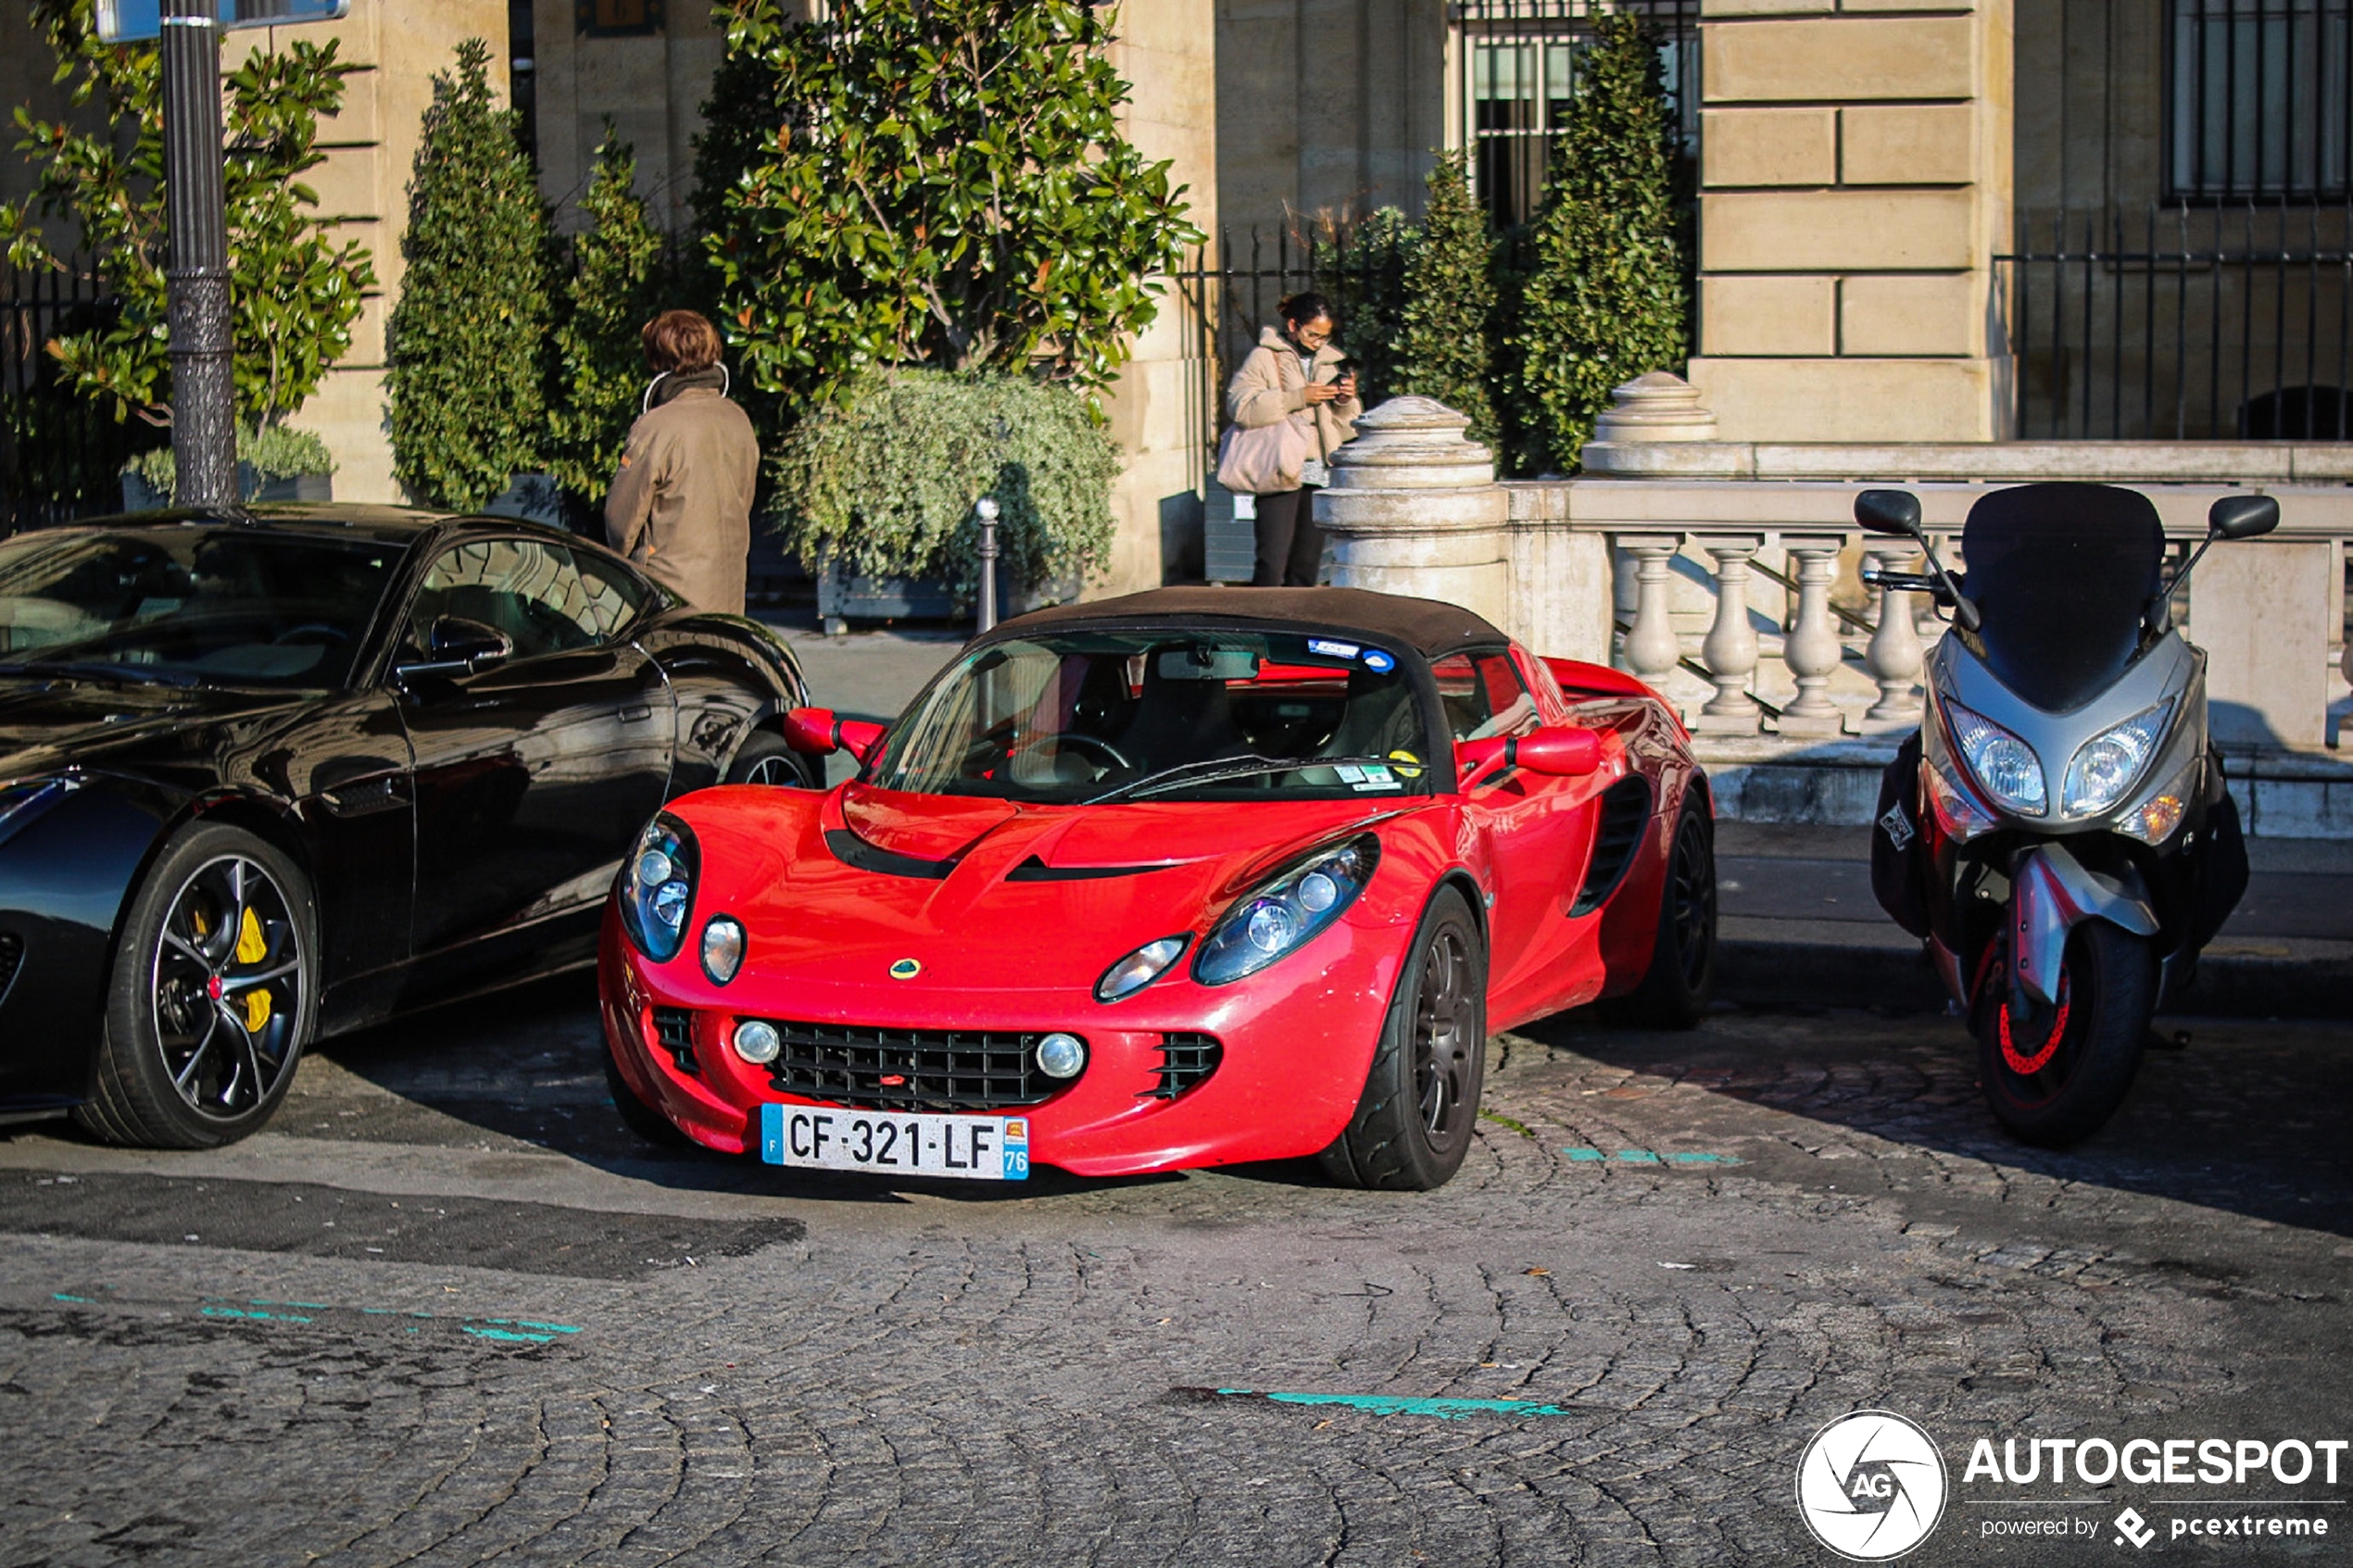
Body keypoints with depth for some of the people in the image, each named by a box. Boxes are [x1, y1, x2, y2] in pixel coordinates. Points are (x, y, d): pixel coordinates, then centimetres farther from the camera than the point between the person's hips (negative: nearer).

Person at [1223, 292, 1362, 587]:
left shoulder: (1331, 361, 16)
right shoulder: (1265, 357, 0)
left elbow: (1347, 428, 20)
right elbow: (1239, 405, -16)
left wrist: (1347, 402, -2)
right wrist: (1298, 398, -18)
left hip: (1319, 475, 5)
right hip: (1280, 474, -5)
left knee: (1306, 568, 7)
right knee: (1272, 565, -12)